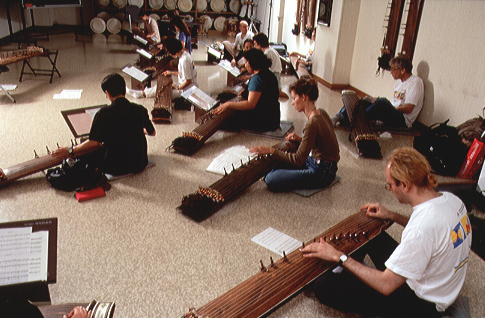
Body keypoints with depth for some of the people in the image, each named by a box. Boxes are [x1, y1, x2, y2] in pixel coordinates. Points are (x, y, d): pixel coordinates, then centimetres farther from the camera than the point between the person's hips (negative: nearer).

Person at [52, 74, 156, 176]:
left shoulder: (104, 113, -15)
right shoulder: (140, 110, -5)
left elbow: (94, 142, -16)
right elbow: (152, 132, 11)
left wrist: (70, 151, -2)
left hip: (115, 168, -2)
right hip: (140, 164, 2)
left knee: (86, 152, 21)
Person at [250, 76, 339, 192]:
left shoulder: (312, 124, -27)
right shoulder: (321, 113, 1)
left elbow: (298, 160, -22)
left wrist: (271, 151, -17)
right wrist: (301, 139, 5)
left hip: (321, 173, -9)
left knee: (271, 180, -16)